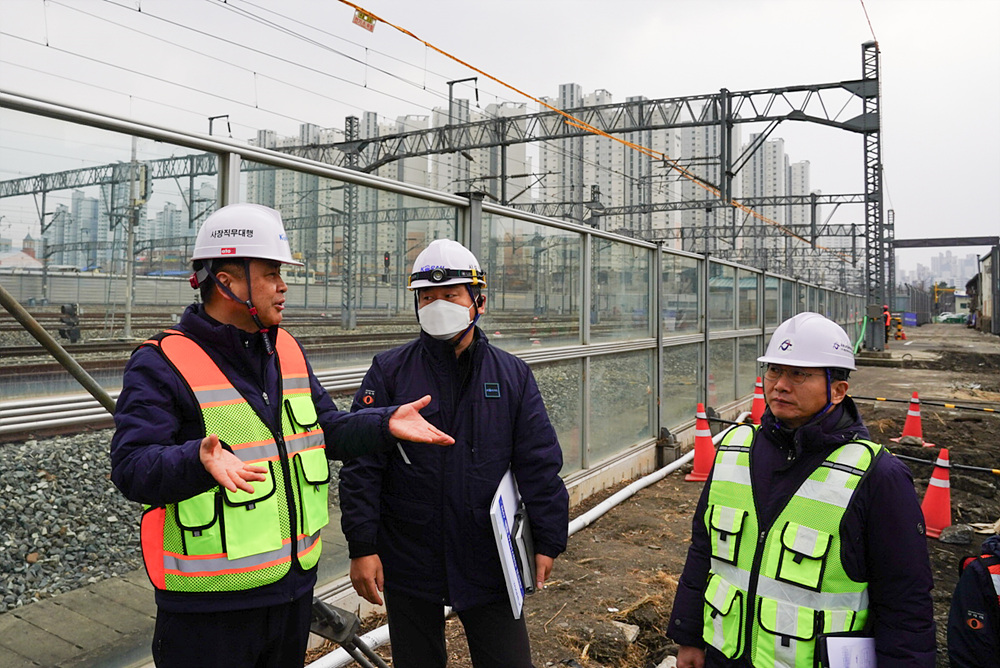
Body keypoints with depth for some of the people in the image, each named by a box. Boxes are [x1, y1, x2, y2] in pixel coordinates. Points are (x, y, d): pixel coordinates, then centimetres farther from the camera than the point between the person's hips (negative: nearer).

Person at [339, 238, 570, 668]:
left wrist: (548, 541, 0)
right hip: (408, 564, 0)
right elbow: (362, 464, -6)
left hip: (488, 563, 1)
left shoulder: (512, 375, 1)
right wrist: (362, 547, -10)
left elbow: (540, 464, 2)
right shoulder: (389, 372, -4)